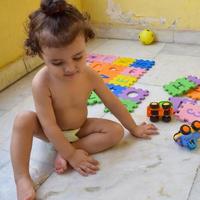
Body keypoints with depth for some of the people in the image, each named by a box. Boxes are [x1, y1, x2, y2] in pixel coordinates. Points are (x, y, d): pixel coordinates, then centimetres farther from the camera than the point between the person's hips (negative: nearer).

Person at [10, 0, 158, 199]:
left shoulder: (89, 76, -20)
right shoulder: (42, 83, -31)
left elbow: (113, 103, -7)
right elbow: (50, 126, -28)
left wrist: (134, 128, 2)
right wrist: (71, 155, -28)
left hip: (79, 129, 4)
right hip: (53, 133, -3)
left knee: (116, 131, -16)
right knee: (23, 119, -32)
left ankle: (63, 152, -19)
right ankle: (22, 178, -31)